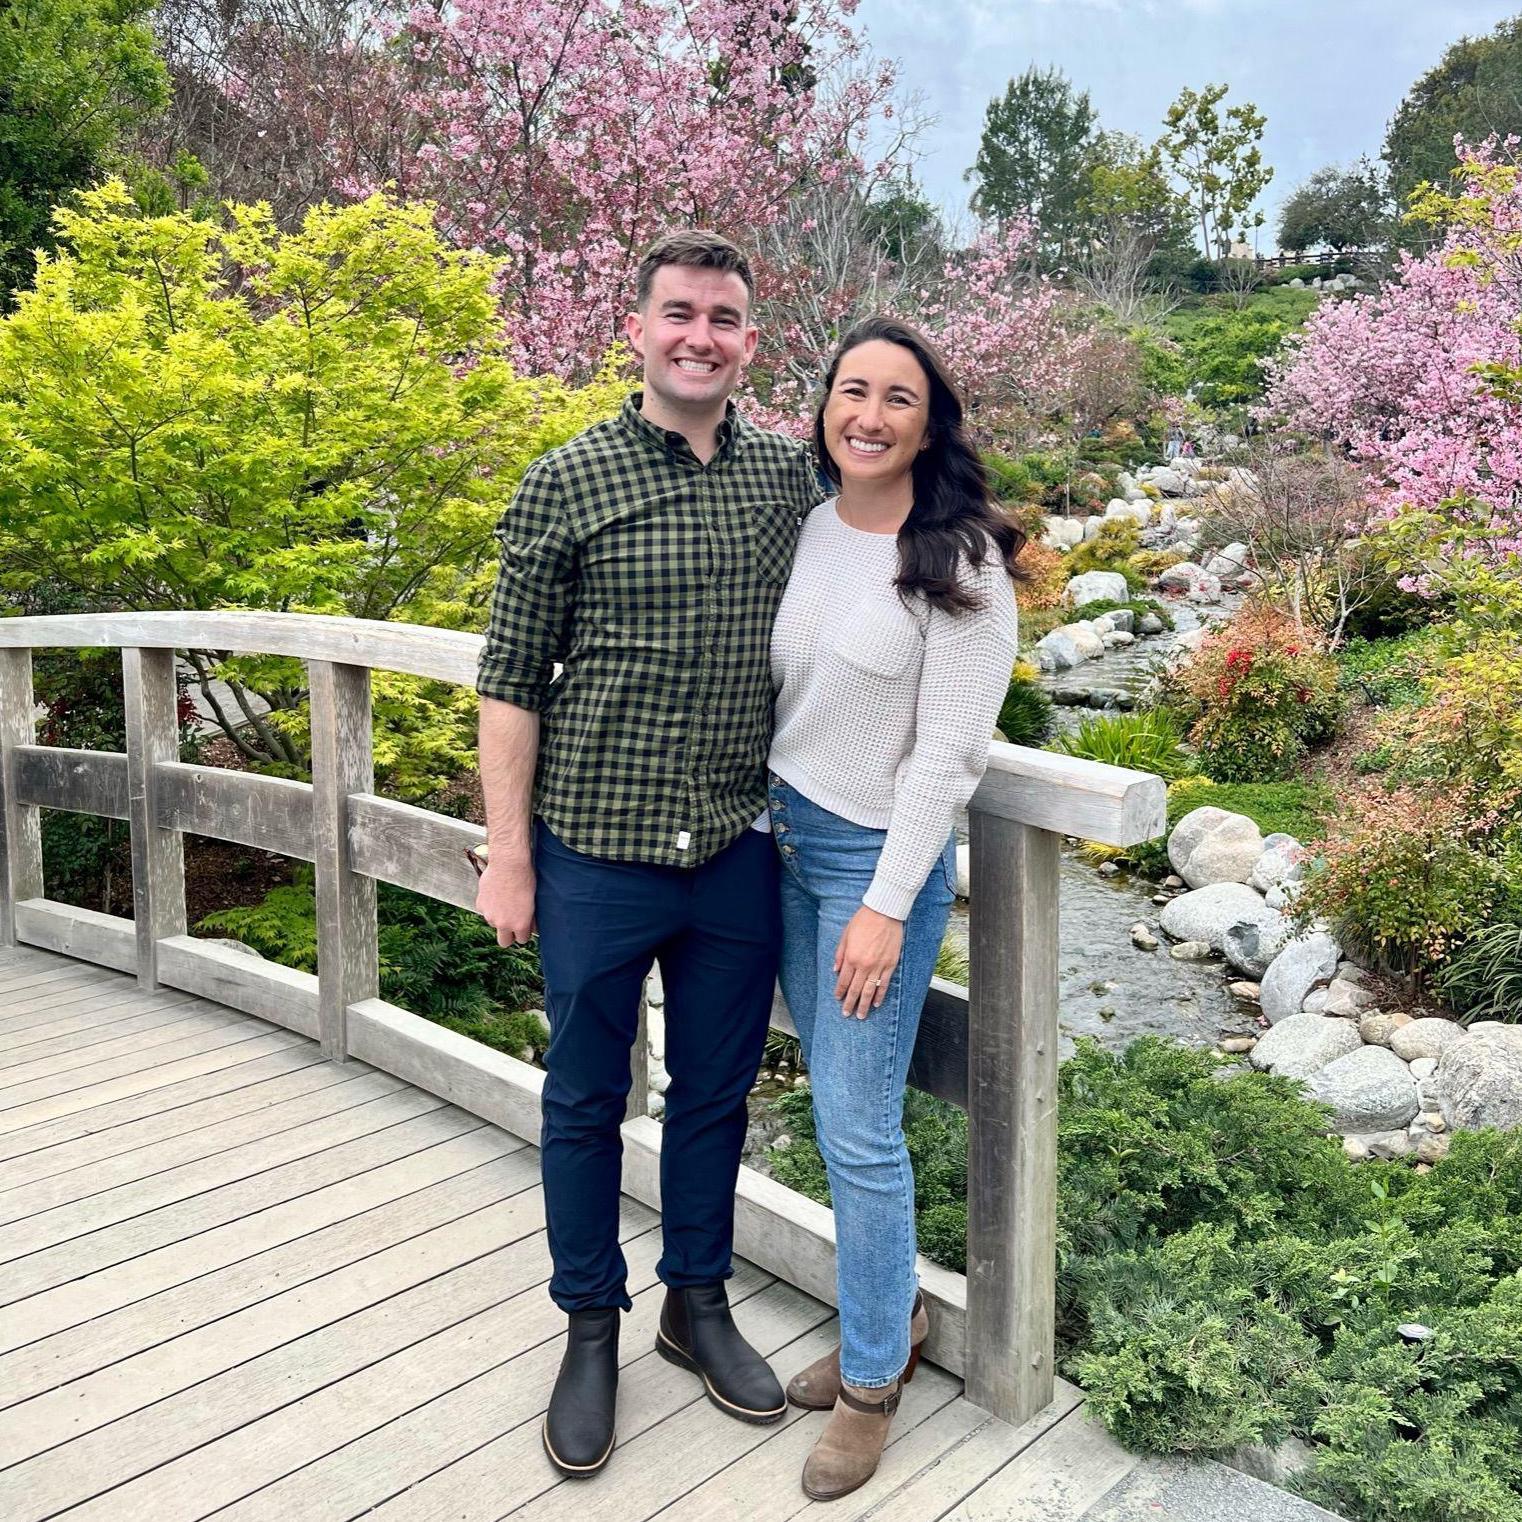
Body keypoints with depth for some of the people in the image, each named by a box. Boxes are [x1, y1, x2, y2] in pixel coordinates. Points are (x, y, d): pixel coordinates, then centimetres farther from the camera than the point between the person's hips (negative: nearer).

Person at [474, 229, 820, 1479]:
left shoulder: (791, 476, 3)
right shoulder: (567, 485, -7)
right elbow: (513, 682, -5)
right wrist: (509, 854, -6)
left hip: (737, 855, 3)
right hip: (598, 849, -3)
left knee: (716, 1093, 16)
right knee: (586, 1100, 12)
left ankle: (698, 1303, 38)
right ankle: (591, 1327, 33)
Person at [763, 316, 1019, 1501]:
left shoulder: (962, 564, -13)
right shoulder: (805, 529, 3)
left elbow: (948, 753, -15)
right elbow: (779, 691, 10)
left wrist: (887, 906, -16)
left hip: (880, 859, -6)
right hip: (782, 839, 6)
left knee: (857, 1129, 1)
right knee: (838, 1103, 16)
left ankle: (873, 1377, 22)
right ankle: (892, 1308, 37)